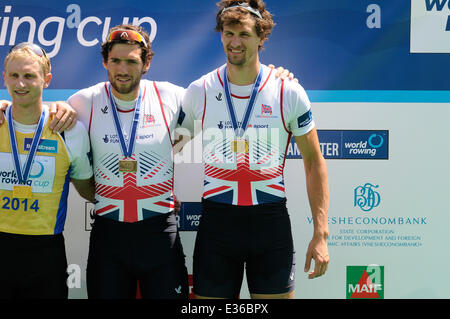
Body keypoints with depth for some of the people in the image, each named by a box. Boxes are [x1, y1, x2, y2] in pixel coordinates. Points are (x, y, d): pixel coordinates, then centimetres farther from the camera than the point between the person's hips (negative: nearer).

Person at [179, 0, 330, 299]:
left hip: (271, 219, -1)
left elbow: (314, 161, 1)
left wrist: (321, 234, -4)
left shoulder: (289, 92, -4)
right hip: (216, 220, 1)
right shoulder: (199, 92, 0)